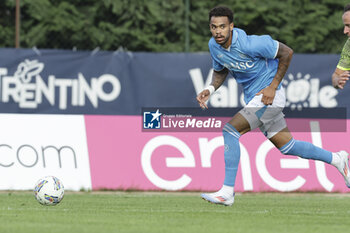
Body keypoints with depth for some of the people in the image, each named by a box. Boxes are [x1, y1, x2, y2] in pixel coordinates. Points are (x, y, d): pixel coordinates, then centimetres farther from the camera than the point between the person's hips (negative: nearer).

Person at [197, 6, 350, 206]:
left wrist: (273, 87, -17)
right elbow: (220, 71, 15)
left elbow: (286, 52, -17)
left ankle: (227, 192, -18)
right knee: (286, 146, 15)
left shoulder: (248, 44, -26)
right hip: (253, 98, 8)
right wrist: (210, 89, -6)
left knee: (230, 130, -21)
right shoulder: (214, 45, -4)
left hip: (268, 95, -8)